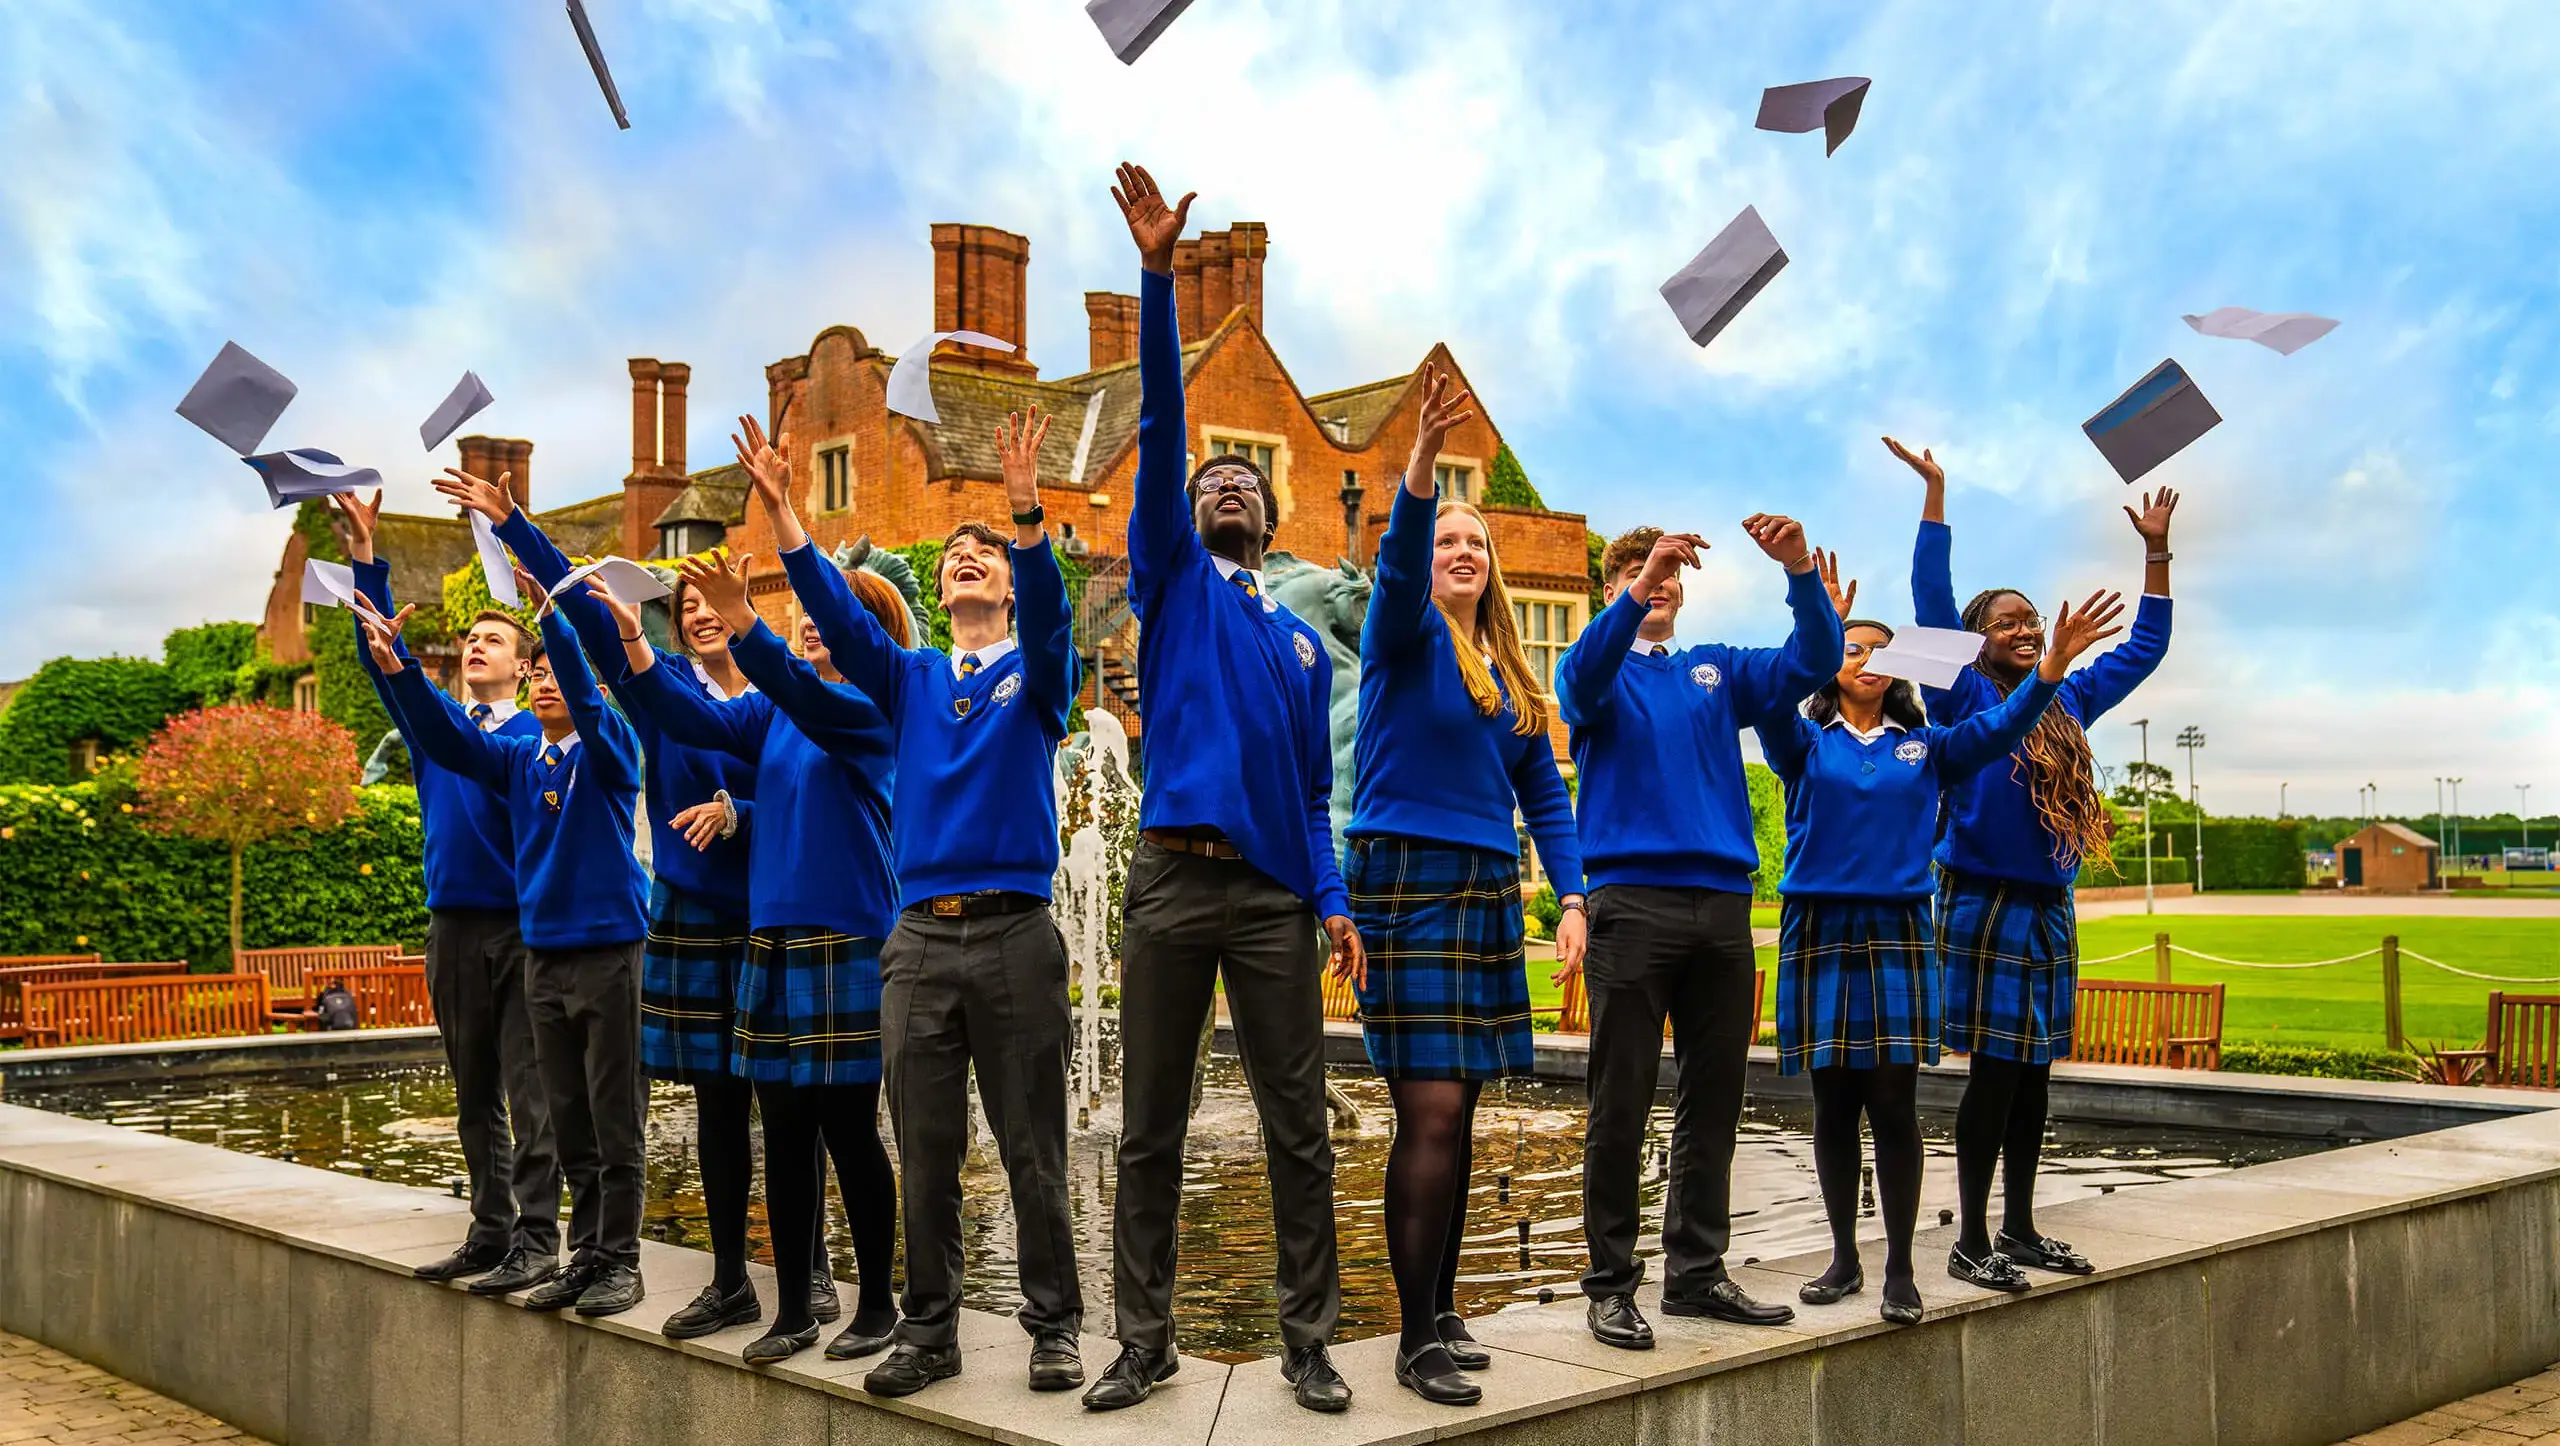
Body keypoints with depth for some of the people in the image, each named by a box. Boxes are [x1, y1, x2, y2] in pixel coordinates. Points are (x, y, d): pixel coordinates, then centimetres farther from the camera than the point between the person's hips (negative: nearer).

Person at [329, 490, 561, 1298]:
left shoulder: (534, 735, 1)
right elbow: (380, 655, 2)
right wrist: (364, 562, -8)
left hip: (521, 927, -5)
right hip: (452, 926, 5)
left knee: (529, 1093, -5)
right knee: (473, 1095, 11)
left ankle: (536, 1242, -3)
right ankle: (490, 1234, 19)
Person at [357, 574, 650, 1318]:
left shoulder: (611, 750, -3)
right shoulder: (519, 759, 12)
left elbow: (587, 699, -21)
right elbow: (446, 739, 3)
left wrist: (548, 612, -34)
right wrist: (395, 669, -11)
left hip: (608, 952, -6)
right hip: (543, 956, 6)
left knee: (615, 1123, -1)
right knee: (570, 1125, 12)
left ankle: (620, 1261, 7)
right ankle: (585, 1255, 20)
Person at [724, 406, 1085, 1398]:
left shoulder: (1032, 674, 8)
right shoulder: (909, 678, 16)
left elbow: (1049, 611, -12)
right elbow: (835, 611, 2)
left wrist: (1026, 509, -29)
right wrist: (781, 512, -11)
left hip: (1014, 935, -3)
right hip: (919, 941, 3)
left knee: (1033, 1151, 2)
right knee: (926, 1155, 6)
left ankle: (1055, 1330, 11)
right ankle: (929, 1334, 15)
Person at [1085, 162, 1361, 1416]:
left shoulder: (1303, 642, 18)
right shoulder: (1171, 580, 10)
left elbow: (1315, 790, 17)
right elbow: (1158, 428, -3)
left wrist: (1333, 898, 1)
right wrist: (1157, 279, -13)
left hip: (1274, 896, 2)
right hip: (1172, 883, -2)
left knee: (1298, 1131, 2)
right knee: (1150, 1133, 4)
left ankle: (1308, 1344, 11)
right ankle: (1144, 1343, 14)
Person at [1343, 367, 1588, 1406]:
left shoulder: (1512, 674, 16)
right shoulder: (1408, 636, 0)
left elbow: (1546, 796, 15)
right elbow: (1395, 562, -22)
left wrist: (1571, 899, 3)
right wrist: (1422, 460, -39)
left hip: (1489, 890, 6)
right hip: (1406, 880, -6)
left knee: (1456, 1112, 9)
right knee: (1430, 1112, -11)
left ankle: (1441, 1312, 18)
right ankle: (1417, 1341, -5)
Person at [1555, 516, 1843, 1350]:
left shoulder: (1718, 671, 19)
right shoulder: (1598, 671, 10)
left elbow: (1813, 663, 5)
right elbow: (1584, 677, -15)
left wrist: (1800, 571, -12)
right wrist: (1638, 589, -30)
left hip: (1722, 904, 4)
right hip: (1633, 899, -4)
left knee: (1713, 1101, 8)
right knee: (1621, 1105, -2)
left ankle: (1697, 1272, 17)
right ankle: (1611, 1283, 4)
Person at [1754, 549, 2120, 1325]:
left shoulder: (1925, 746, 11)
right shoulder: (1804, 742, 6)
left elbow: (1995, 729, -4)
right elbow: (1773, 696, -15)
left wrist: (2051, 668, -20)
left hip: (1898, 932, 1)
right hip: (1819, 931, -1)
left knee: (1894, 1102, -3)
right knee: (1834, 1104, 6)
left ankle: (1899, 1269, 6)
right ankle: (1844, 1258, 18)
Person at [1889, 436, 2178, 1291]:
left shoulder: (2067, 703, 14)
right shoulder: (1966, 698, -3)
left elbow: (2143, 647, 24)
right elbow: (1932, 605, -12)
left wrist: (2156, 552, 21)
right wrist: (1935, 495, -15)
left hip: (2049, 910, 6)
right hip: (1983, 904, -6)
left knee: (2033, 1076, 10)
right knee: (1994, 1073, -6)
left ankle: (2020, 1229, 20)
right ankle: (1972, 1242, 1)